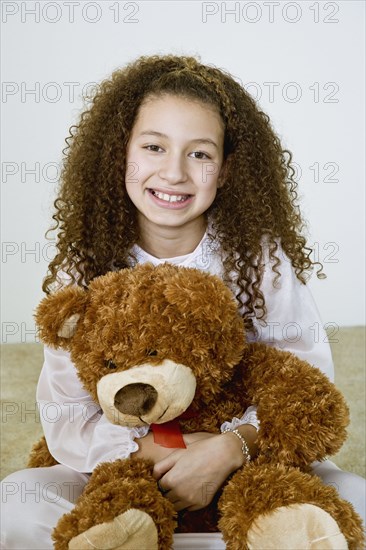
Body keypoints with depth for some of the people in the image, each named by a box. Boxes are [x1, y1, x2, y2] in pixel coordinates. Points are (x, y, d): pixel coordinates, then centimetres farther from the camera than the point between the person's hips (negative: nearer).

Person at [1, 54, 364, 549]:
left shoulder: (259, 255, -9)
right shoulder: (84, 269, -7)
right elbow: (67, 422, -9)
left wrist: (229, 448, -27)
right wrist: (157, 451, -27)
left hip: (247, 459, 1)